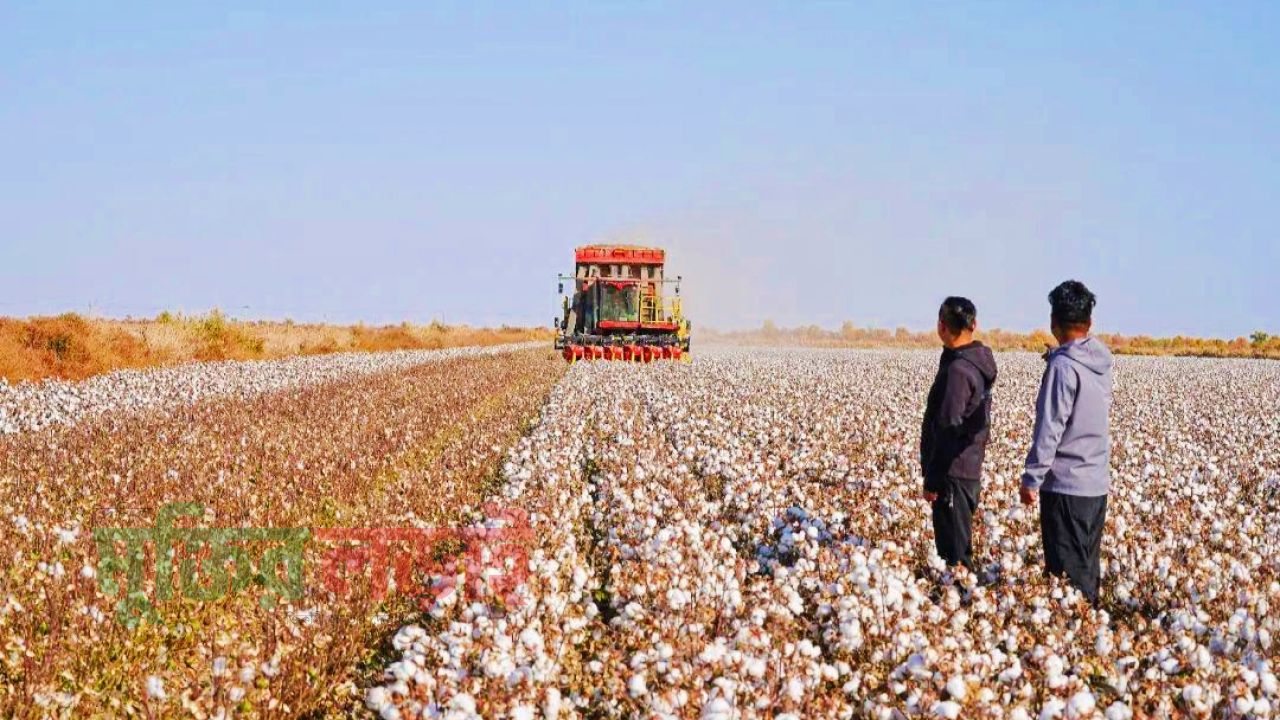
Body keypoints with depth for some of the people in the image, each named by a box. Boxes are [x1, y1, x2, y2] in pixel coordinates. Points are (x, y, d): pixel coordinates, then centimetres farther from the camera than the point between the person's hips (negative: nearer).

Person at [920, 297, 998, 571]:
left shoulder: (958, 369, -19)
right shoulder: (979, 361, 11)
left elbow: (948, 429, -22)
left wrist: (932, 480, -18)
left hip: (953, 474, -10)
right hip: (970, 471, 10)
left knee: (955, 552, -5)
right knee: (959, 548, 17)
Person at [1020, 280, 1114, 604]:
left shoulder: (1063, 367, -17)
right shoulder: (1101, 362, 7)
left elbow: (1049, 429, -19)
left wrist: (1031, 479, -13)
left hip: (1065, 484, -8)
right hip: (1098, 483, 8)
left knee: (1068, 570, -2)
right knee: (1089, 566, 15)